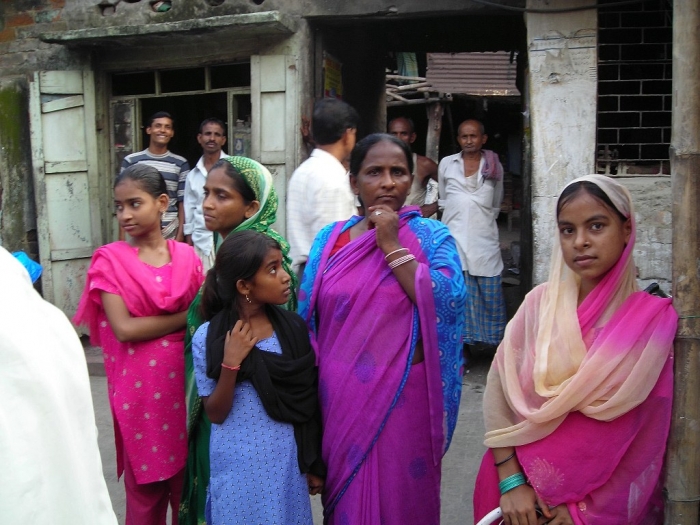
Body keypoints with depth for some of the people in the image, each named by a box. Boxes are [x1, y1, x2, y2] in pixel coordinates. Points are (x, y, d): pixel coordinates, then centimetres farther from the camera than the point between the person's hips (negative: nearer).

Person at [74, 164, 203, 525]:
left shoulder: (187, 256, 4)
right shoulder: (110, 259, -4)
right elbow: (123, 328, -14)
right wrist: (185, 317, -10)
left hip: (184, 381, 2)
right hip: (138, 388, -2)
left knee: (189, 487, 11)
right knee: (145, 489, 10)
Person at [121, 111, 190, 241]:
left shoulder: (180, 164, 5)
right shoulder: (130, 161, 4)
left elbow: (183, 204, 5)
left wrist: (180, 236, -2)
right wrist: (122, 236, 1)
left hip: (170, 237, 0)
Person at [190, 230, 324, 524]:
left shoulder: (293, 328, -5)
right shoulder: (207, 338, -12)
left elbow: (308, 402, 2)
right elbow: (215, 414, -8)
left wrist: (314, 465, 8)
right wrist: (230, 364, -23)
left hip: (287, 464, 2)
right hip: (238, 469, -2)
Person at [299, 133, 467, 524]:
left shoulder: (432, 236, -3)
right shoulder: (331, 239, 4)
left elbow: (448, 303, -19)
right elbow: (308, 319, 7)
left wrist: (393, 247, -17)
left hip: (403, 398, -2)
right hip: (340, 398, 2)